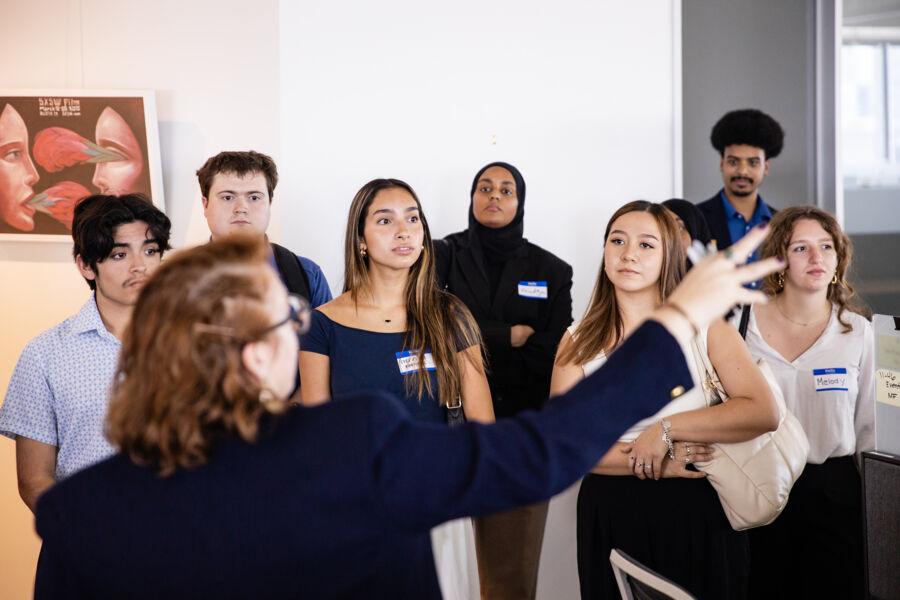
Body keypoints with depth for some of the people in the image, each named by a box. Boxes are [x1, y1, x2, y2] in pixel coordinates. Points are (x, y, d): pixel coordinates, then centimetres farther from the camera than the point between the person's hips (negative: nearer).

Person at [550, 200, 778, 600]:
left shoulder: (703, 324, -3)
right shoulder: (578, 342, 3)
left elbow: (763, 412, -15)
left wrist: (665, 429, -19)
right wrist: (646, 463, -18)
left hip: (697, 512, -1)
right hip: (610, 515, 1)